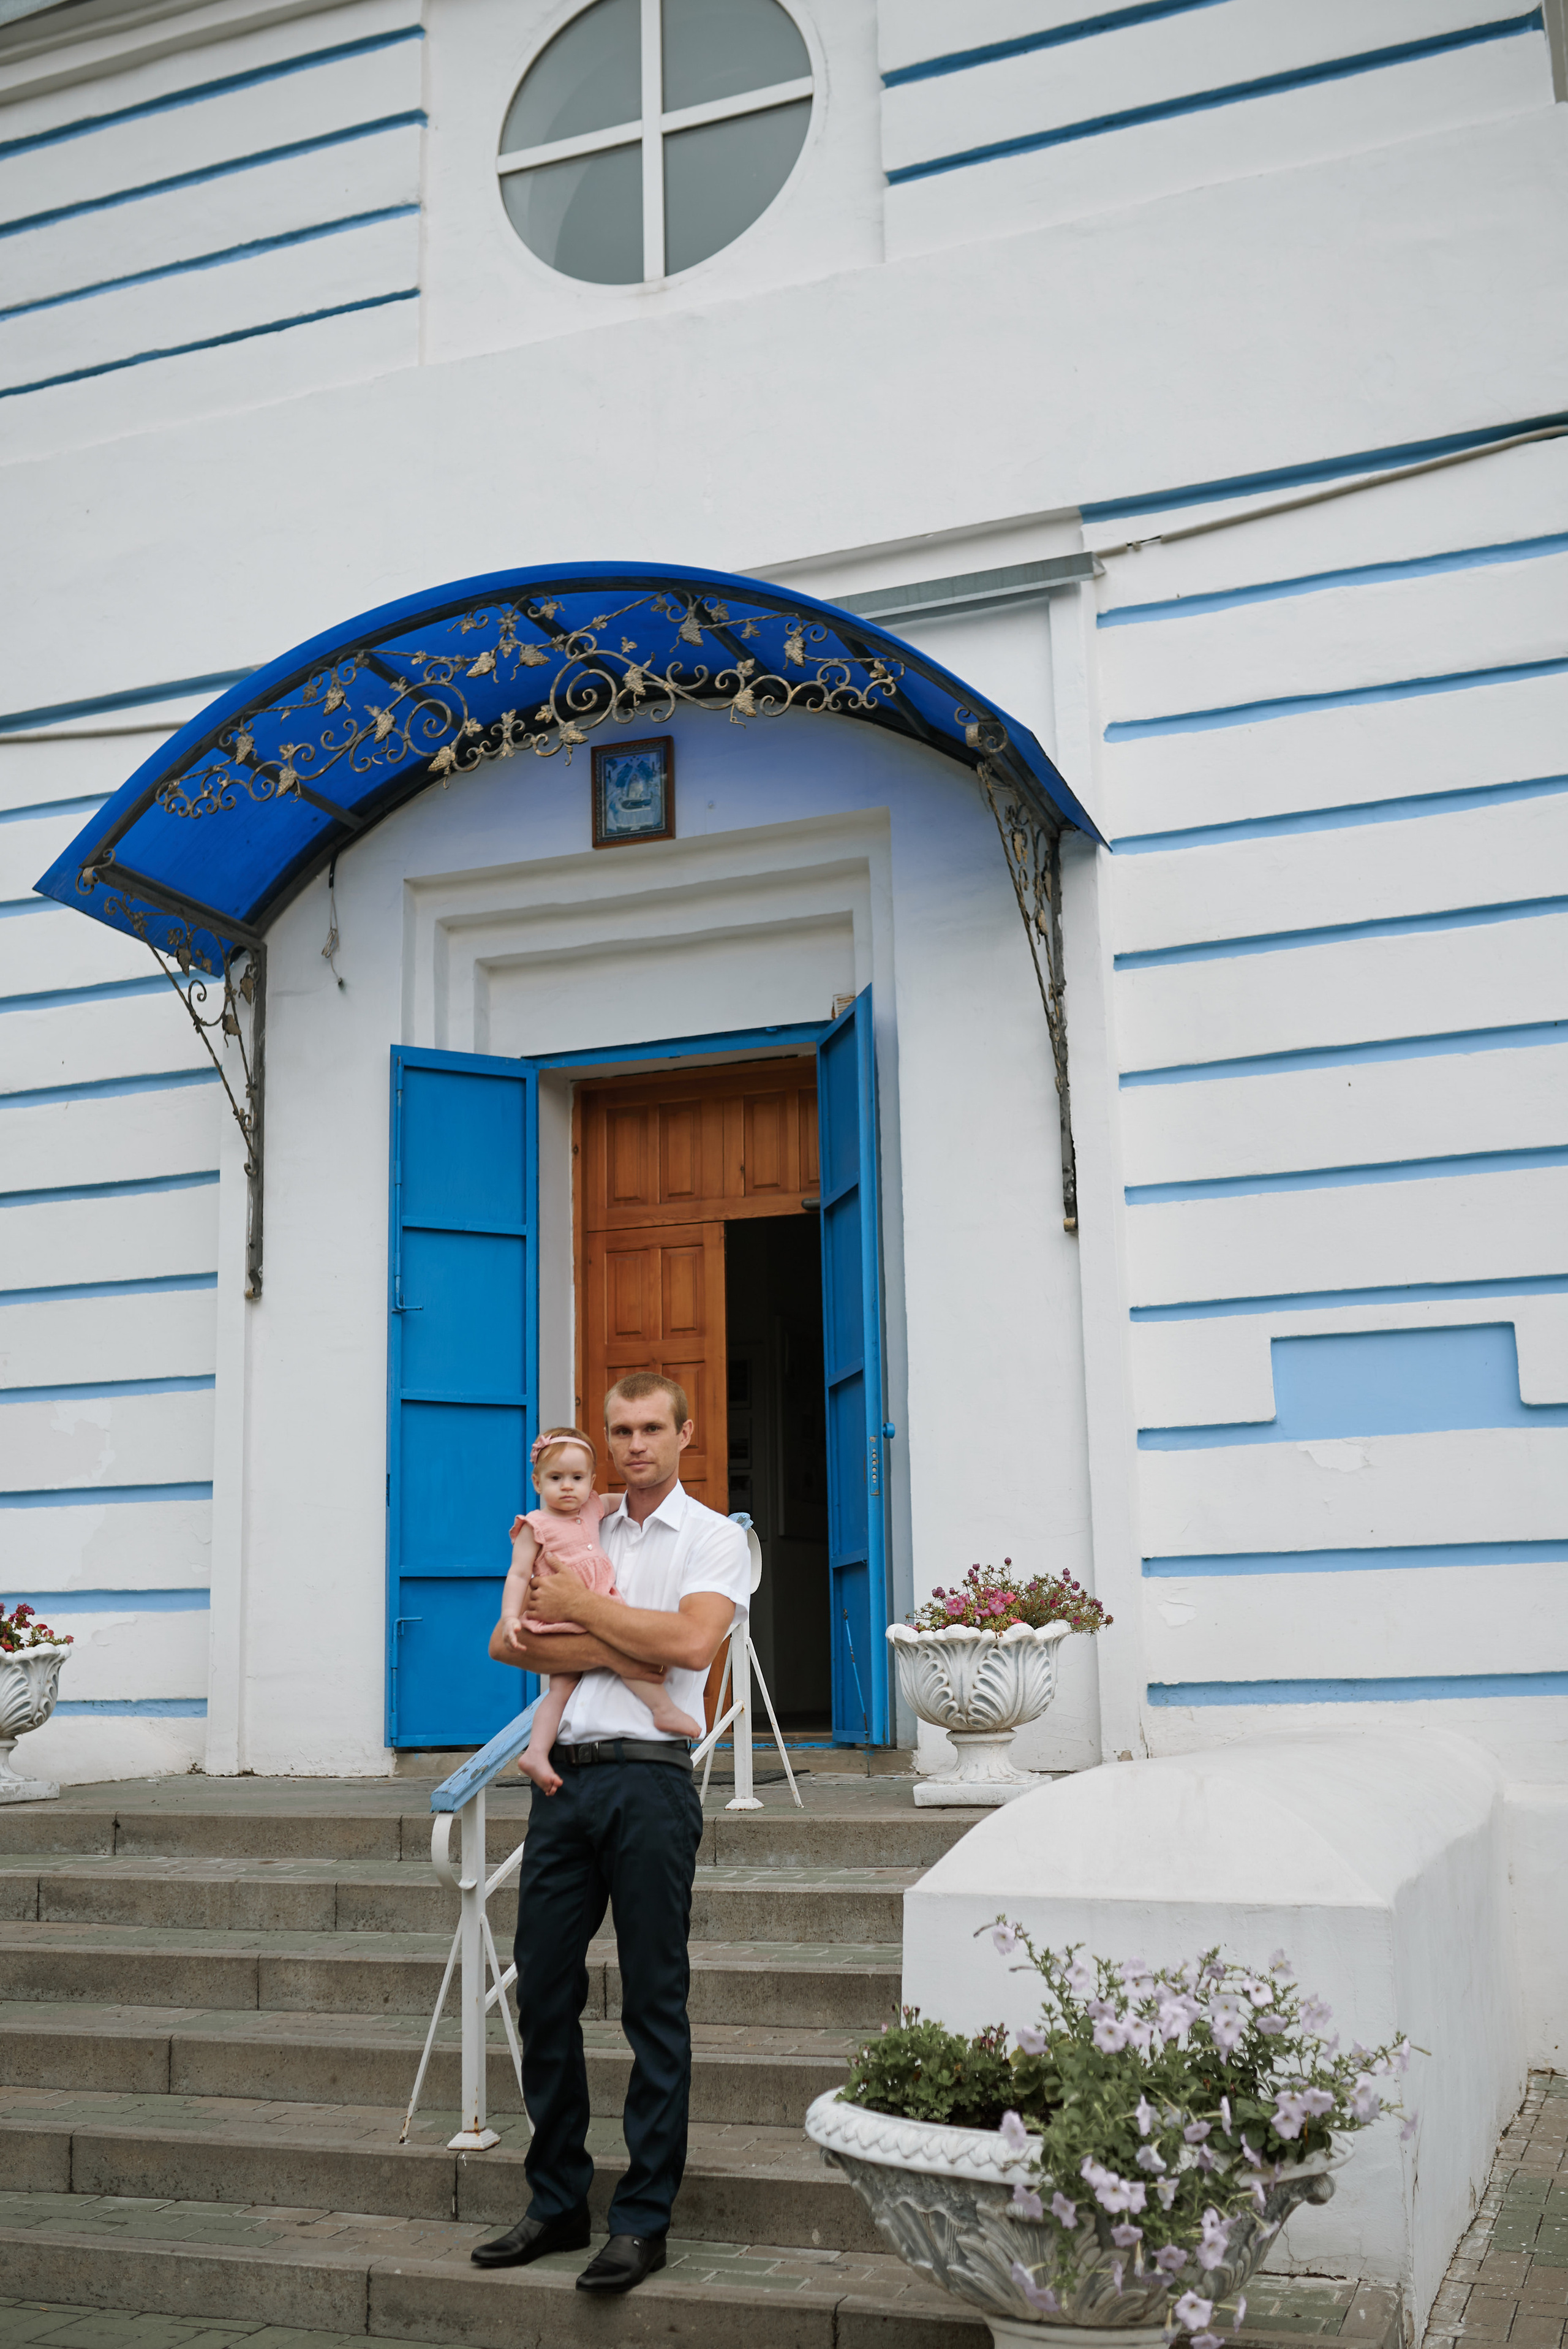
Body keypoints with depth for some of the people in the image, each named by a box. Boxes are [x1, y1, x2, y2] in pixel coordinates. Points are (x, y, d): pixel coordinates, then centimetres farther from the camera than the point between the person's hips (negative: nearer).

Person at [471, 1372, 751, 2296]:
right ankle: (557, 2204, 20)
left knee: (655, 2004, -1)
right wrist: (606, 1648, -9)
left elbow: (691, 1640, -15)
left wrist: (580, 1608, -6)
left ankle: (645, 2219, 8)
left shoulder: (714, 1537, 3)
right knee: (544, 1991, 7)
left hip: (649, 1778, -5)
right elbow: (509, 1641, 8)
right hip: (566, 1776, 5)